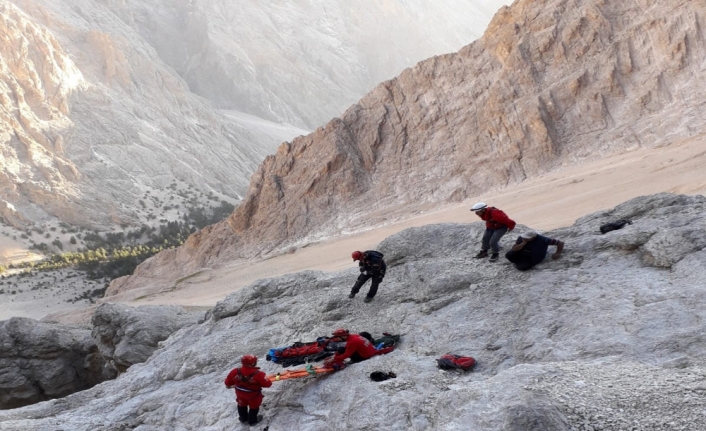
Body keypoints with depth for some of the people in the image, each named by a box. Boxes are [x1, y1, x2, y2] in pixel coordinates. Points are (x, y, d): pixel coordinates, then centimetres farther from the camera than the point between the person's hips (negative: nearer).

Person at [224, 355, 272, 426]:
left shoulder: (235, 372, -30)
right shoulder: (258, 374, -39)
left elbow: (228, 382, -13)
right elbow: (267, 384, -28)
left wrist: (229, 385, 12)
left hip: (240, 393, 3)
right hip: (254, 395, -3)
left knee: (242, 405, 32)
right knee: (254, 407, 27)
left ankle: (243, 418, 55)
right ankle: (252, 421, 47)